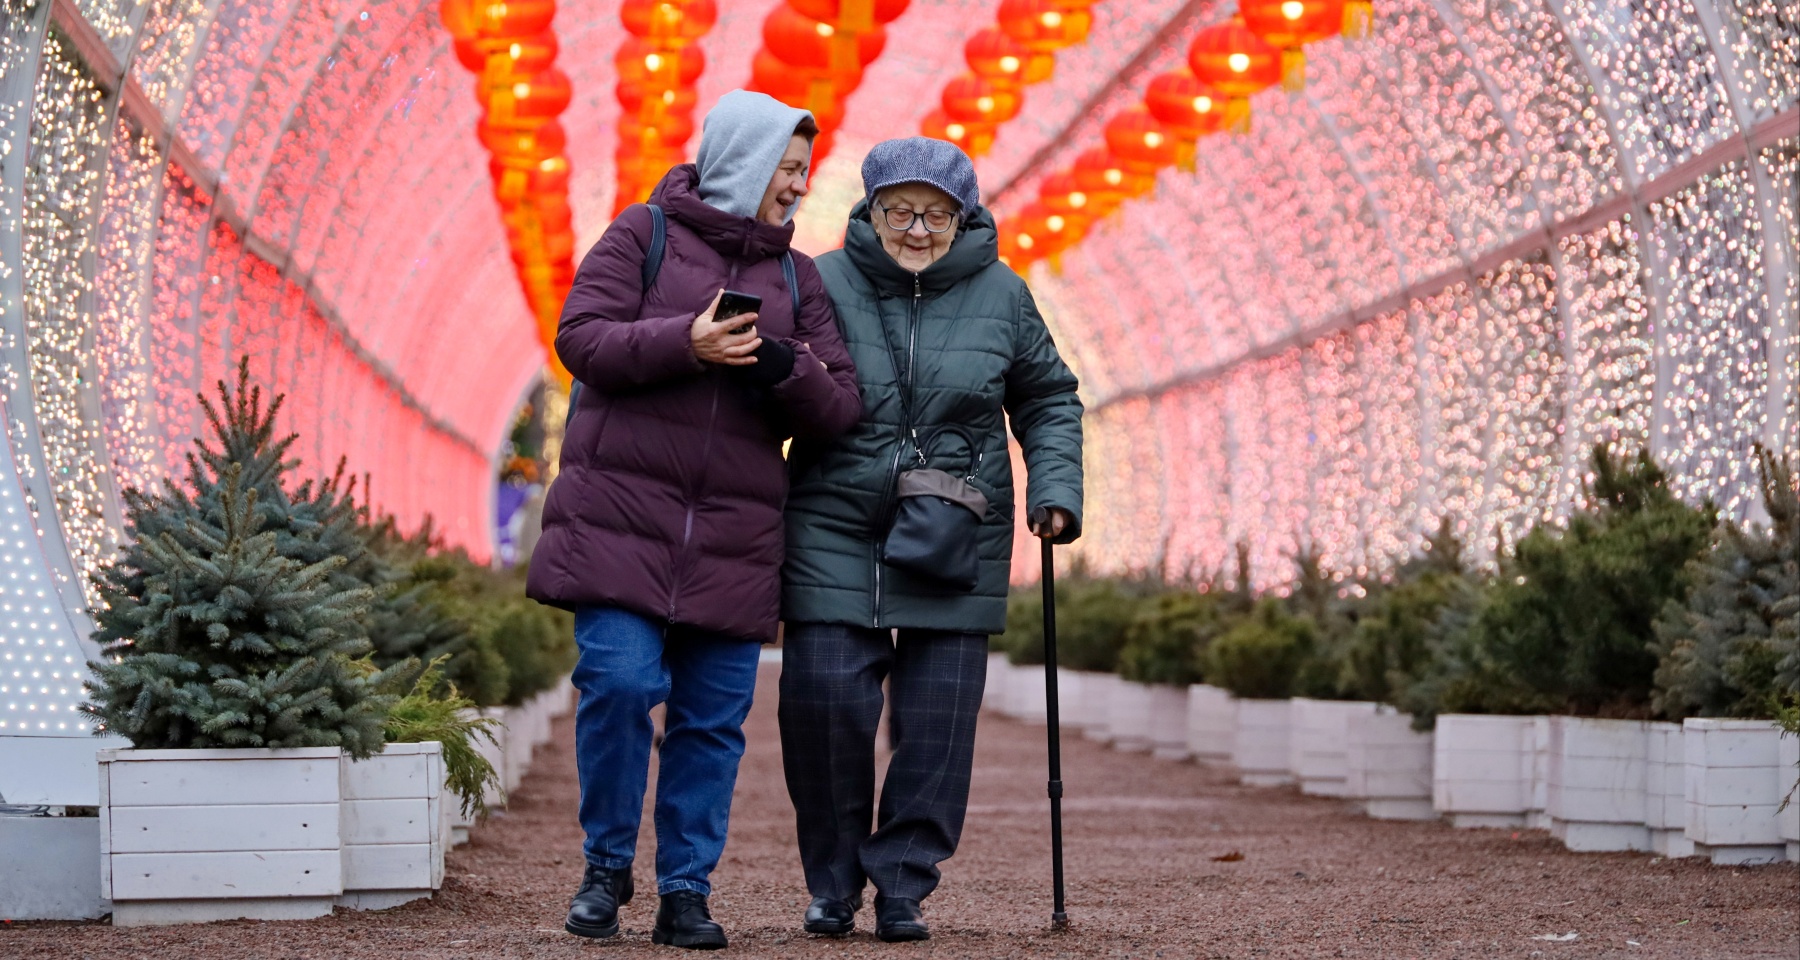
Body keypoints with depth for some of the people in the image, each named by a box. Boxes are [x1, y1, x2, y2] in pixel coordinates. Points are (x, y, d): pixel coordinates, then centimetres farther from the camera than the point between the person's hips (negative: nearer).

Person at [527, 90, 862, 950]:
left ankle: (686, 892, 11)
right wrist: (684, 343, -18)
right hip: (622, 514, -4)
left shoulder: (796, 278, 16)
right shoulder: (644, 234, 5)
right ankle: (606, 868, 6)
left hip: (733, 537, 4)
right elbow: (580, 338, -6)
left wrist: (785, 369, -12)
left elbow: (839, 407, 9)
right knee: (618, 683, -13)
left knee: (714, 715, 1)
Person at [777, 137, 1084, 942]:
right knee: (824, 696, -9)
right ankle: (833, 882, 9)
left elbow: (1047, 399, 15)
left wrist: (1056, 487, 1)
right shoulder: (823, 285, -1)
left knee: (938, 717, -2)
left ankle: (902, 883, 11)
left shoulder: (1000, 295, 4)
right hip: (836, 533, -1)